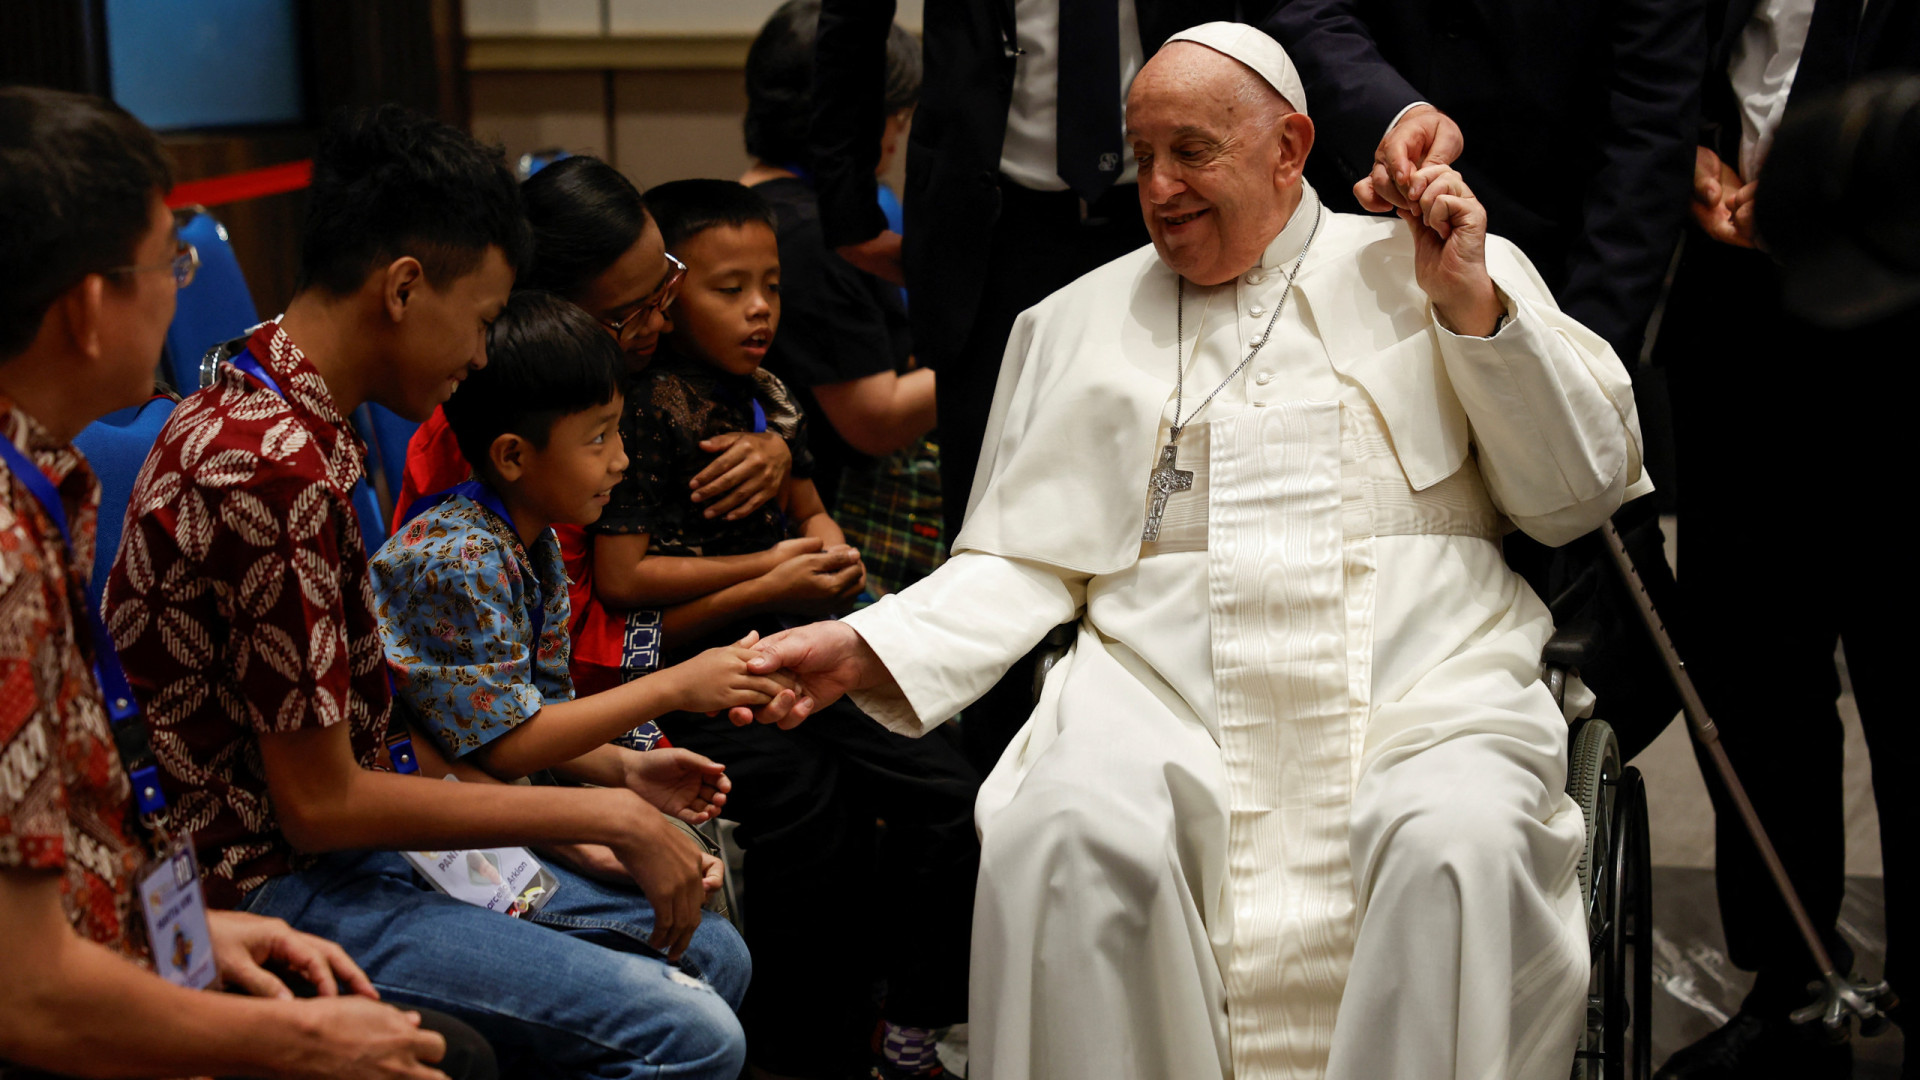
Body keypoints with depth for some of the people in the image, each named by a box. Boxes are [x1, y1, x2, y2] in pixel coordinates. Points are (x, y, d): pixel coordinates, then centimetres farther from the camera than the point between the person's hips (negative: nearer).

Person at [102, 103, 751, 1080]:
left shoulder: (258, 409, 9)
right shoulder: (275, 469, -24)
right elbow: (320, 805, -22)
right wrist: (605, 815, -15)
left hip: (323, 845, 10)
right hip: (269, 892, -10)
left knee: (713, 958, 11)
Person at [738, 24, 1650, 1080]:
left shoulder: (1438, 269, 17)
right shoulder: (1074, 321, 22)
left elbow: (1579, 495, 11)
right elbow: (1023, 563, 16)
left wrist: (1472, 304, 1)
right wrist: (864, 647, 0)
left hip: (1424, 684, -1)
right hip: (1161, 698, 1)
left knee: (1459, 846, -34)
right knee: (1066, 836, -31)